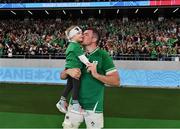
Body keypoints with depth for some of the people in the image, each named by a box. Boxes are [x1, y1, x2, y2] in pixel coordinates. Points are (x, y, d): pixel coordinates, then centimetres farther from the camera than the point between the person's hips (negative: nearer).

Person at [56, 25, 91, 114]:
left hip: (70, 68, 10)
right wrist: (88, 63, -18)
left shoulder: (71, 45, 19)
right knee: (76, 85, -5)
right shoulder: (76, 46, -13)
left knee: (69, 85, 16)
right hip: (74, 68, -10)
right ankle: (75, 105, 0)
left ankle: (62, 101, 24)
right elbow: (81, 56, -19)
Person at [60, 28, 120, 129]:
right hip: (75, 103, 4)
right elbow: (62, 76, 8)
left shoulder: (103, 55, -8)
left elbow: (116, 81, -12)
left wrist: (96, 75, -26)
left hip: (94, 106, -4)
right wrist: (68, 71, -15)